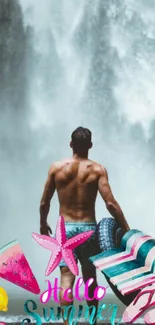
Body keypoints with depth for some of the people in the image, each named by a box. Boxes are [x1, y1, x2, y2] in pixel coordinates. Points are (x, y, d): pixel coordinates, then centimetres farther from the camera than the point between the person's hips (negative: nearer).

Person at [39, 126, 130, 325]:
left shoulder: (56, 168, -1)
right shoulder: (97, 170, -6)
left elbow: (44, 202, 4)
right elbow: (110, 203, -13)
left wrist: (43, 224, 21)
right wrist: (127, 229, -7)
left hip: (65, 228, 0)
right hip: (88, 228, 0)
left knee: (67, 278, -2)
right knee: (90, 278, 14)